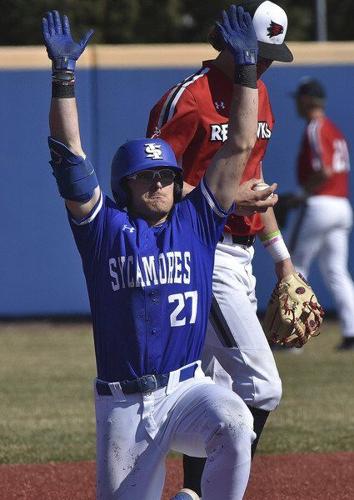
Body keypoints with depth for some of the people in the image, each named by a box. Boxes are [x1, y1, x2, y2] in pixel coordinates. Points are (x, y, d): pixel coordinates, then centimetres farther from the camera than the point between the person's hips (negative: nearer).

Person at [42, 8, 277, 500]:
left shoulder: (196, 222, 8)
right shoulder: (105, 227, 3)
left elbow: (239, 146, 6)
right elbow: (68, 155, -5)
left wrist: (246, 67, 1)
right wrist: (63, 74, -12)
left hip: (189, 390, 0)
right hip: (122, 404, 0)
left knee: (235, 425, -30)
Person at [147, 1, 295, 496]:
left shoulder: (258, 93, 14)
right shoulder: (189, 99, -14)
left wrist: (280, 254, 24)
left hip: (239, 255, 9)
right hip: (203, 255, -9)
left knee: (220, 390, 10)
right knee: (260, 387, -16)